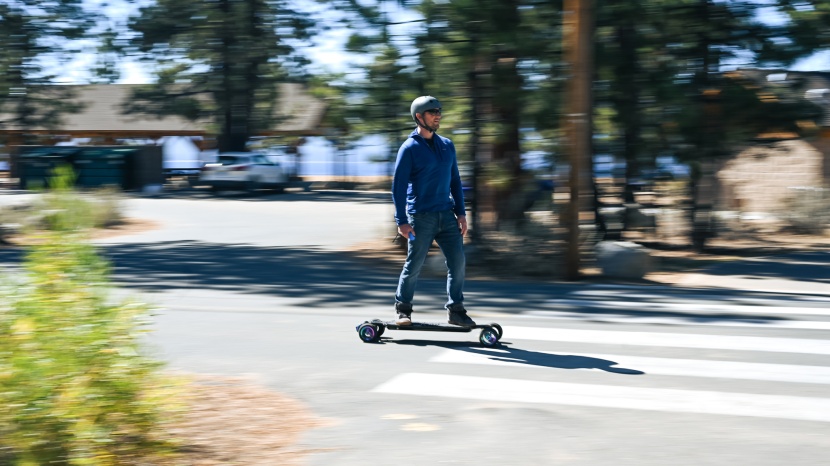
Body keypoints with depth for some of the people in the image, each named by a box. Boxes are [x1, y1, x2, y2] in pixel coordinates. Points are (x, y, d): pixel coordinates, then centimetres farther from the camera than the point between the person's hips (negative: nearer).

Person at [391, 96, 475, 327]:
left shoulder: (447, 146, 12)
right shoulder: (410, 148, -4)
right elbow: (398, 185, -6)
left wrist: (461, 212, 8)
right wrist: (402, 221, -12)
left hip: (447, 214, 5)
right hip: (421, 217, -5)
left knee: (458, 261, -2)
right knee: (414, 265, 0)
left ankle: (455, 310, 9)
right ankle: (403, 309, 16)